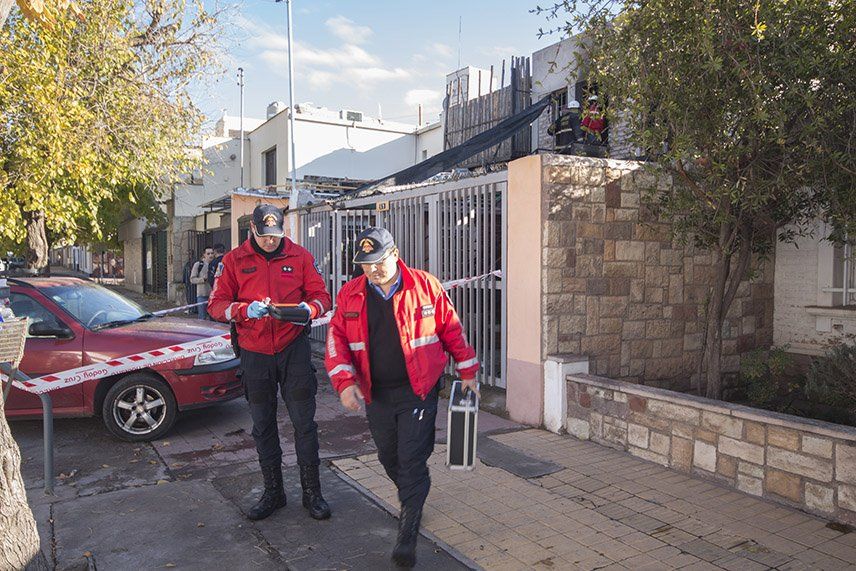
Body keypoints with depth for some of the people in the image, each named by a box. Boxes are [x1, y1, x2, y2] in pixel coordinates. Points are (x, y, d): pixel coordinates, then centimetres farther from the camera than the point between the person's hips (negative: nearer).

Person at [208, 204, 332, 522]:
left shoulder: (300, 256, 1)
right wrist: (245, 310, -23)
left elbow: (321, 296, 1)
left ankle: (312, 492, 16)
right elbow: (217, 304, -3)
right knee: (263, 426, 12)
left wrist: (309, 308, -22)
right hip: (255, 354, 2)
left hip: (294, 349, -1)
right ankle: (273, 492, 28)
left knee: (304, 421, 1)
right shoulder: (234, 261, 2)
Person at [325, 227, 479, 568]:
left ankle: (407, 537, 10)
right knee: (389, 458, 17)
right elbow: (337, 338, -1)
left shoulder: (425, 286, -6)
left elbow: (451, 330, 2)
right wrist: (345, 382, -14)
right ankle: (411, 501, 46)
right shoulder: (350, 294, 0)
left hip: (419, 391, -3)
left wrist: (467, 372, 6)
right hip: (374, 395, 4)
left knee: (412, 461, -3)